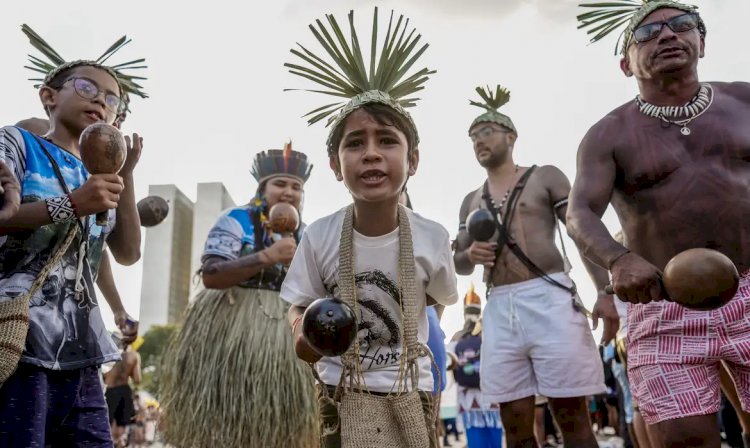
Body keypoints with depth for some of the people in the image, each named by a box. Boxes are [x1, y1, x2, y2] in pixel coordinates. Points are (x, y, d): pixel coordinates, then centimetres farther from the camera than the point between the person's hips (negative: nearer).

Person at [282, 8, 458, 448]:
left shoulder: (433, 237, -12)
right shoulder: (319, 236, -13)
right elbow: (300, 312, -2)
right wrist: (310, 335, -22)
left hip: (410, 397, 1)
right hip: (342, 398, 0)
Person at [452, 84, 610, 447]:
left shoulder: (545, 177, 9)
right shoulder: (471, 201, 21)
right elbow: (460, 264, 21)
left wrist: (605, 291, -10)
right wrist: (470, 255, -4)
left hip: (549, 298, -4)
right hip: (499, 309, 4)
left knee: (572, 417, -3)